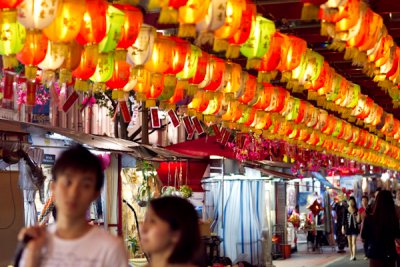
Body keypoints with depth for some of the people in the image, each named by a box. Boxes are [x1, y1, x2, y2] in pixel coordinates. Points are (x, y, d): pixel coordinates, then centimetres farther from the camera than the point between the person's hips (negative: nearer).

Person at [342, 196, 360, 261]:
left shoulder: (356, 210, -1)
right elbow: (344, 219, 3)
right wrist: (343, 227, -3)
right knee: (350, 242, 9)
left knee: (354, 242, -9)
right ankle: (351, 255, 20)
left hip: (355, 228, -2)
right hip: (348, 227, 2)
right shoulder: (346, 210, 1)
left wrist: (358, 215, -19)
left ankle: (354, 256, -15)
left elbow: (358, 221, 0)